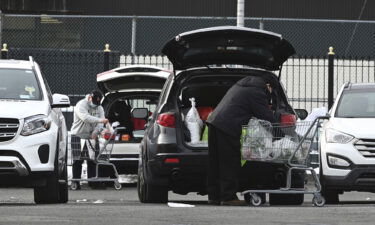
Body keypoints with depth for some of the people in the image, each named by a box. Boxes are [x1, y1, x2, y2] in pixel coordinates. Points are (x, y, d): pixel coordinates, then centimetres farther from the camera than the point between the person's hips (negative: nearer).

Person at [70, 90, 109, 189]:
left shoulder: (99, 108, 9)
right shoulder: (81, 105, -12)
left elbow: (100, 122, -1)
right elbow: (85, 118, -29)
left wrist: (95, 131, -19)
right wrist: (100, 120, -34)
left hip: (91, 137, 6)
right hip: (79, 136, -6)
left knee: (92, 159, 3)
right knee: (78, 161, -7)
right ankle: (76, 182, -6)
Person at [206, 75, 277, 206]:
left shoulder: (241, 85, 25)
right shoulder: (257, 93, -4)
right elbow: (268, 118, -4)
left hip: (214, 121, 9)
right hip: (228, 126, -9)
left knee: (215, 164, 11)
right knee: (230, 164, -4)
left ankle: (214, 196, 15)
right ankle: (229, 197, -4)